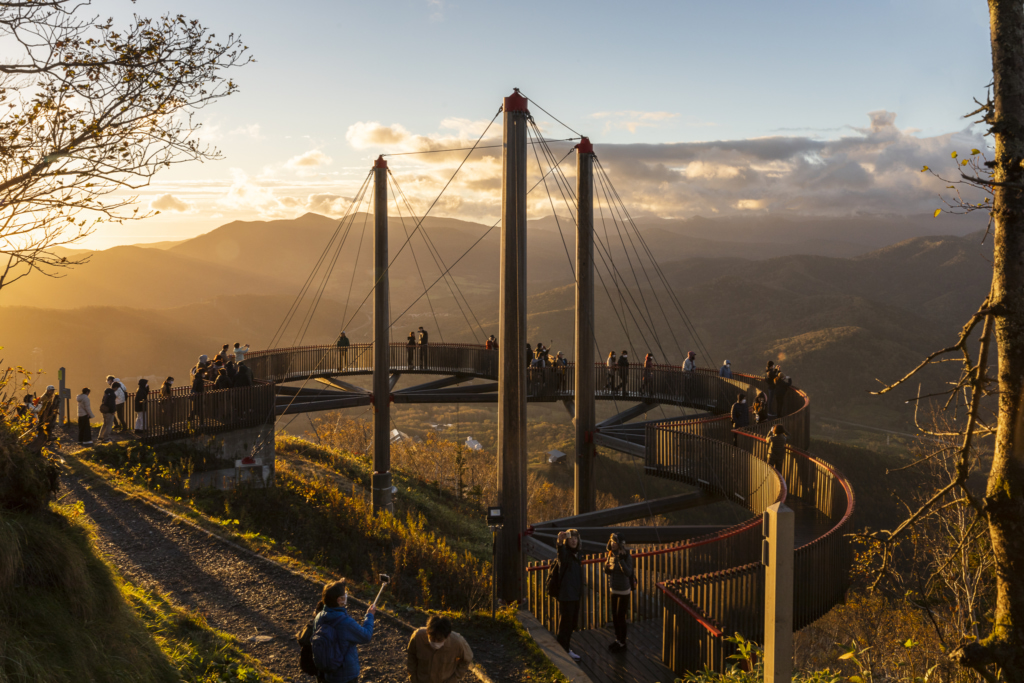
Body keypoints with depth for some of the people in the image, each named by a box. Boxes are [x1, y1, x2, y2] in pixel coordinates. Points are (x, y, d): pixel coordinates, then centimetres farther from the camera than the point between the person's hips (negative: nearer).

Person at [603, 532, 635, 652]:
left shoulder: (627, 556, -17)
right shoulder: (611, 555, 1)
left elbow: (628, 573, -26)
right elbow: (607, 571, 9)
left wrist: (621, 560, -34)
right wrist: (607, 564, -13)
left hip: (624, 590, -6)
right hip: (614, 589, 6)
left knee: (620, 616, 0)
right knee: (614, 616, 14)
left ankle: (622, 642, 14)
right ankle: (617, 639, 30)